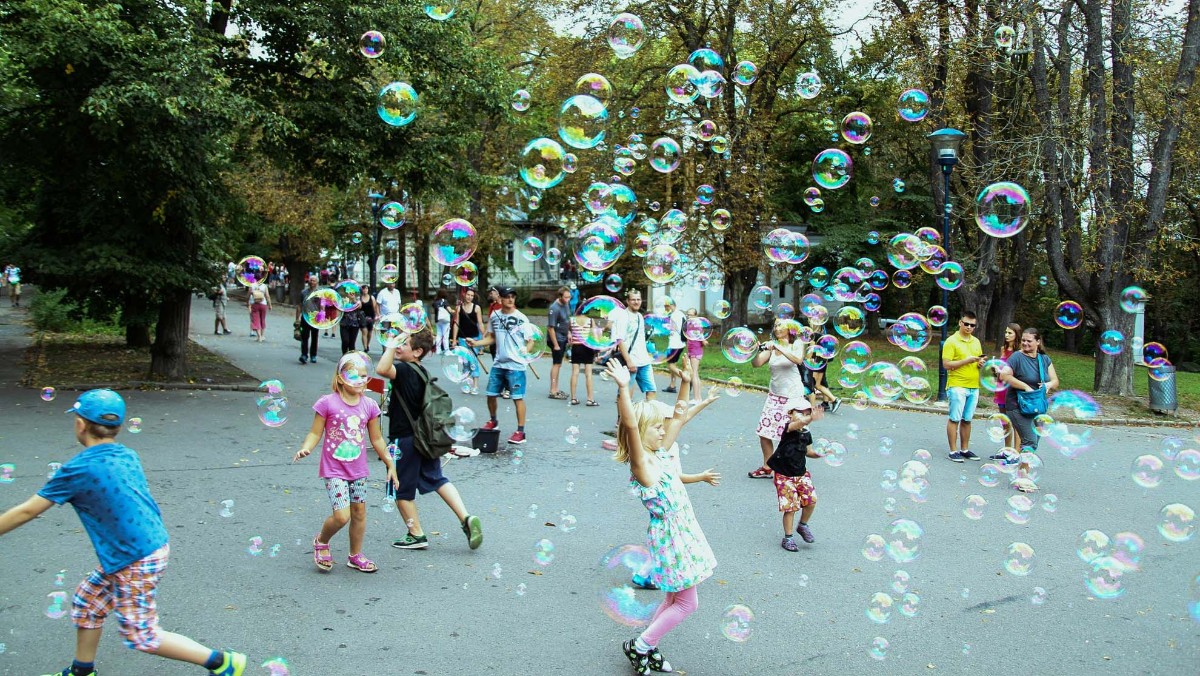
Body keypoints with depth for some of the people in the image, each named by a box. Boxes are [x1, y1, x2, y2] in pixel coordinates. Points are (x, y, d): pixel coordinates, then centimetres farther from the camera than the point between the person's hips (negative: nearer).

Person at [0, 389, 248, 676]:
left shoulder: (78, 470, -18)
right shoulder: (127, 456, 3)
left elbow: (27, 512, -9)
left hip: (135, 563, -8)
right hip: (156, 545, 8)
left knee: (142, 636, 6)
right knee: (88, 599, 24)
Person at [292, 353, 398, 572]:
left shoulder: (369, 405, 0)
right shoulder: (328, 403, -11)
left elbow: (376, 439, 10)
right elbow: (315, 433, -6)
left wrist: (390, 465, 12)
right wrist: (305, 448, -26)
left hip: (358, 470, 5)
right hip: (334, 470, -5)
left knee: (359, 512, 12)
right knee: (342, 515, -13)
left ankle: (355, 556, 31)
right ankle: (321, 542, 19)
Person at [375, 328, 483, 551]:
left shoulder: (404, 370, -20)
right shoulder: (422, 372, 8)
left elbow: (382, 369, -40)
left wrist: (392, 346, -28)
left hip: (404, 439, -8)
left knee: (402, 490, 9)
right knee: (437, 479, 17)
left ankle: (416, 535, 18)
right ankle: (466, 518, 5)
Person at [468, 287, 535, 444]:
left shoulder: (521, 318, -8)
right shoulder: (494, 316, 7)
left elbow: (530, 341, -7)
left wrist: (526, 349, -25)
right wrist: (476, 343, 3)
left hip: (515, 365, -5)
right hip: (498, 364, 5)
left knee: (517, 397, -4)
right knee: (491, 394, 14)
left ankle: (520, 432, 4)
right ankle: (493, 421, 39)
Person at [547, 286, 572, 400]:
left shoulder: (566, 304, 2)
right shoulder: (554, 308, -23)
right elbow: (550, 328, -22)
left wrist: (568, 332, 11)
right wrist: (555, 344, -21)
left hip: (563, 338, 9)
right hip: (556, 339, -8)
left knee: (558, 364, 15)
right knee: (556, 364, -4)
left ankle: (556, 389, 25)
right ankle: (553, 391, 3)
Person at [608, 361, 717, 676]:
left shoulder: (658, 454, 3)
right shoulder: (641, 462, -20)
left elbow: (680, 417, 13)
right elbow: (629, 425, -38)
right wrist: (623, 388, -50)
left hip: (681, 532, 9)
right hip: (671, 536, -9)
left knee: (675, 600, 17)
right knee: (686, 604, 0)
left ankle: (649, 650, 27)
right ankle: (639, 646, 10)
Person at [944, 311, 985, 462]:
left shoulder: (976, 342, 14)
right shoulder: (951, 341, -6)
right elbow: (946, 364, -12)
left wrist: (981, 362, 1)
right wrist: (967, 360, -18)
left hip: (974, 387, 6)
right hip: (957, 386, -6)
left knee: (967, 420, 11)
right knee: (955, 419, -3)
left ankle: (964, 450, 18)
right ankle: (953, 451, 2)